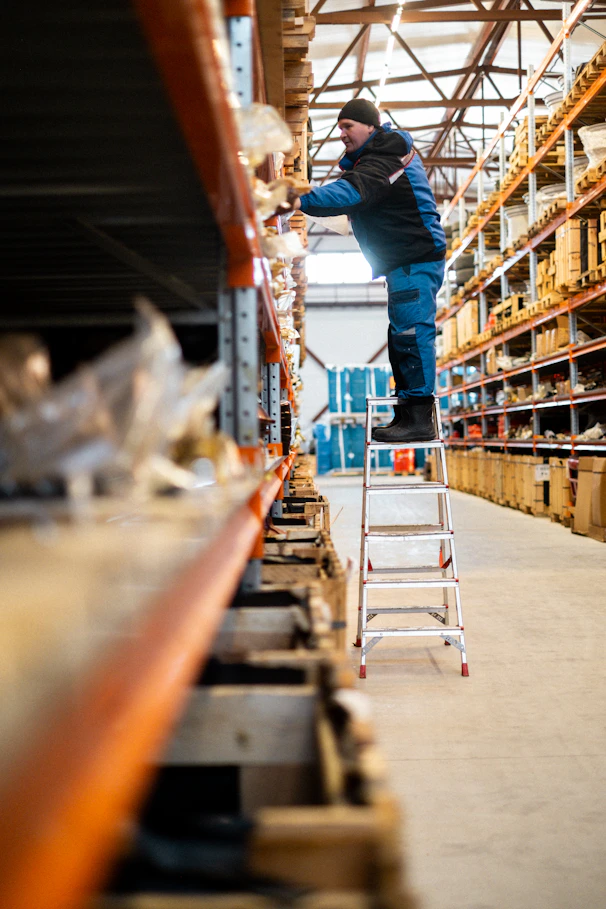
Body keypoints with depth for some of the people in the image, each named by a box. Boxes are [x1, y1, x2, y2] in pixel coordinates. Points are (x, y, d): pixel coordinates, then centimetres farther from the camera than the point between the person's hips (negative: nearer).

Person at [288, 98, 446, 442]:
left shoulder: (385, 158, -15)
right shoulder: (378, 154, 21)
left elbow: (353, 192, -32)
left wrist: (303, 201, -41)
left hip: (417, 260, -11)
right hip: (405, 262, 11)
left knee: (412, 333, -15)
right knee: (402, 337, 12)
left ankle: (420, 420, -16)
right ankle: (407, 414, 17)